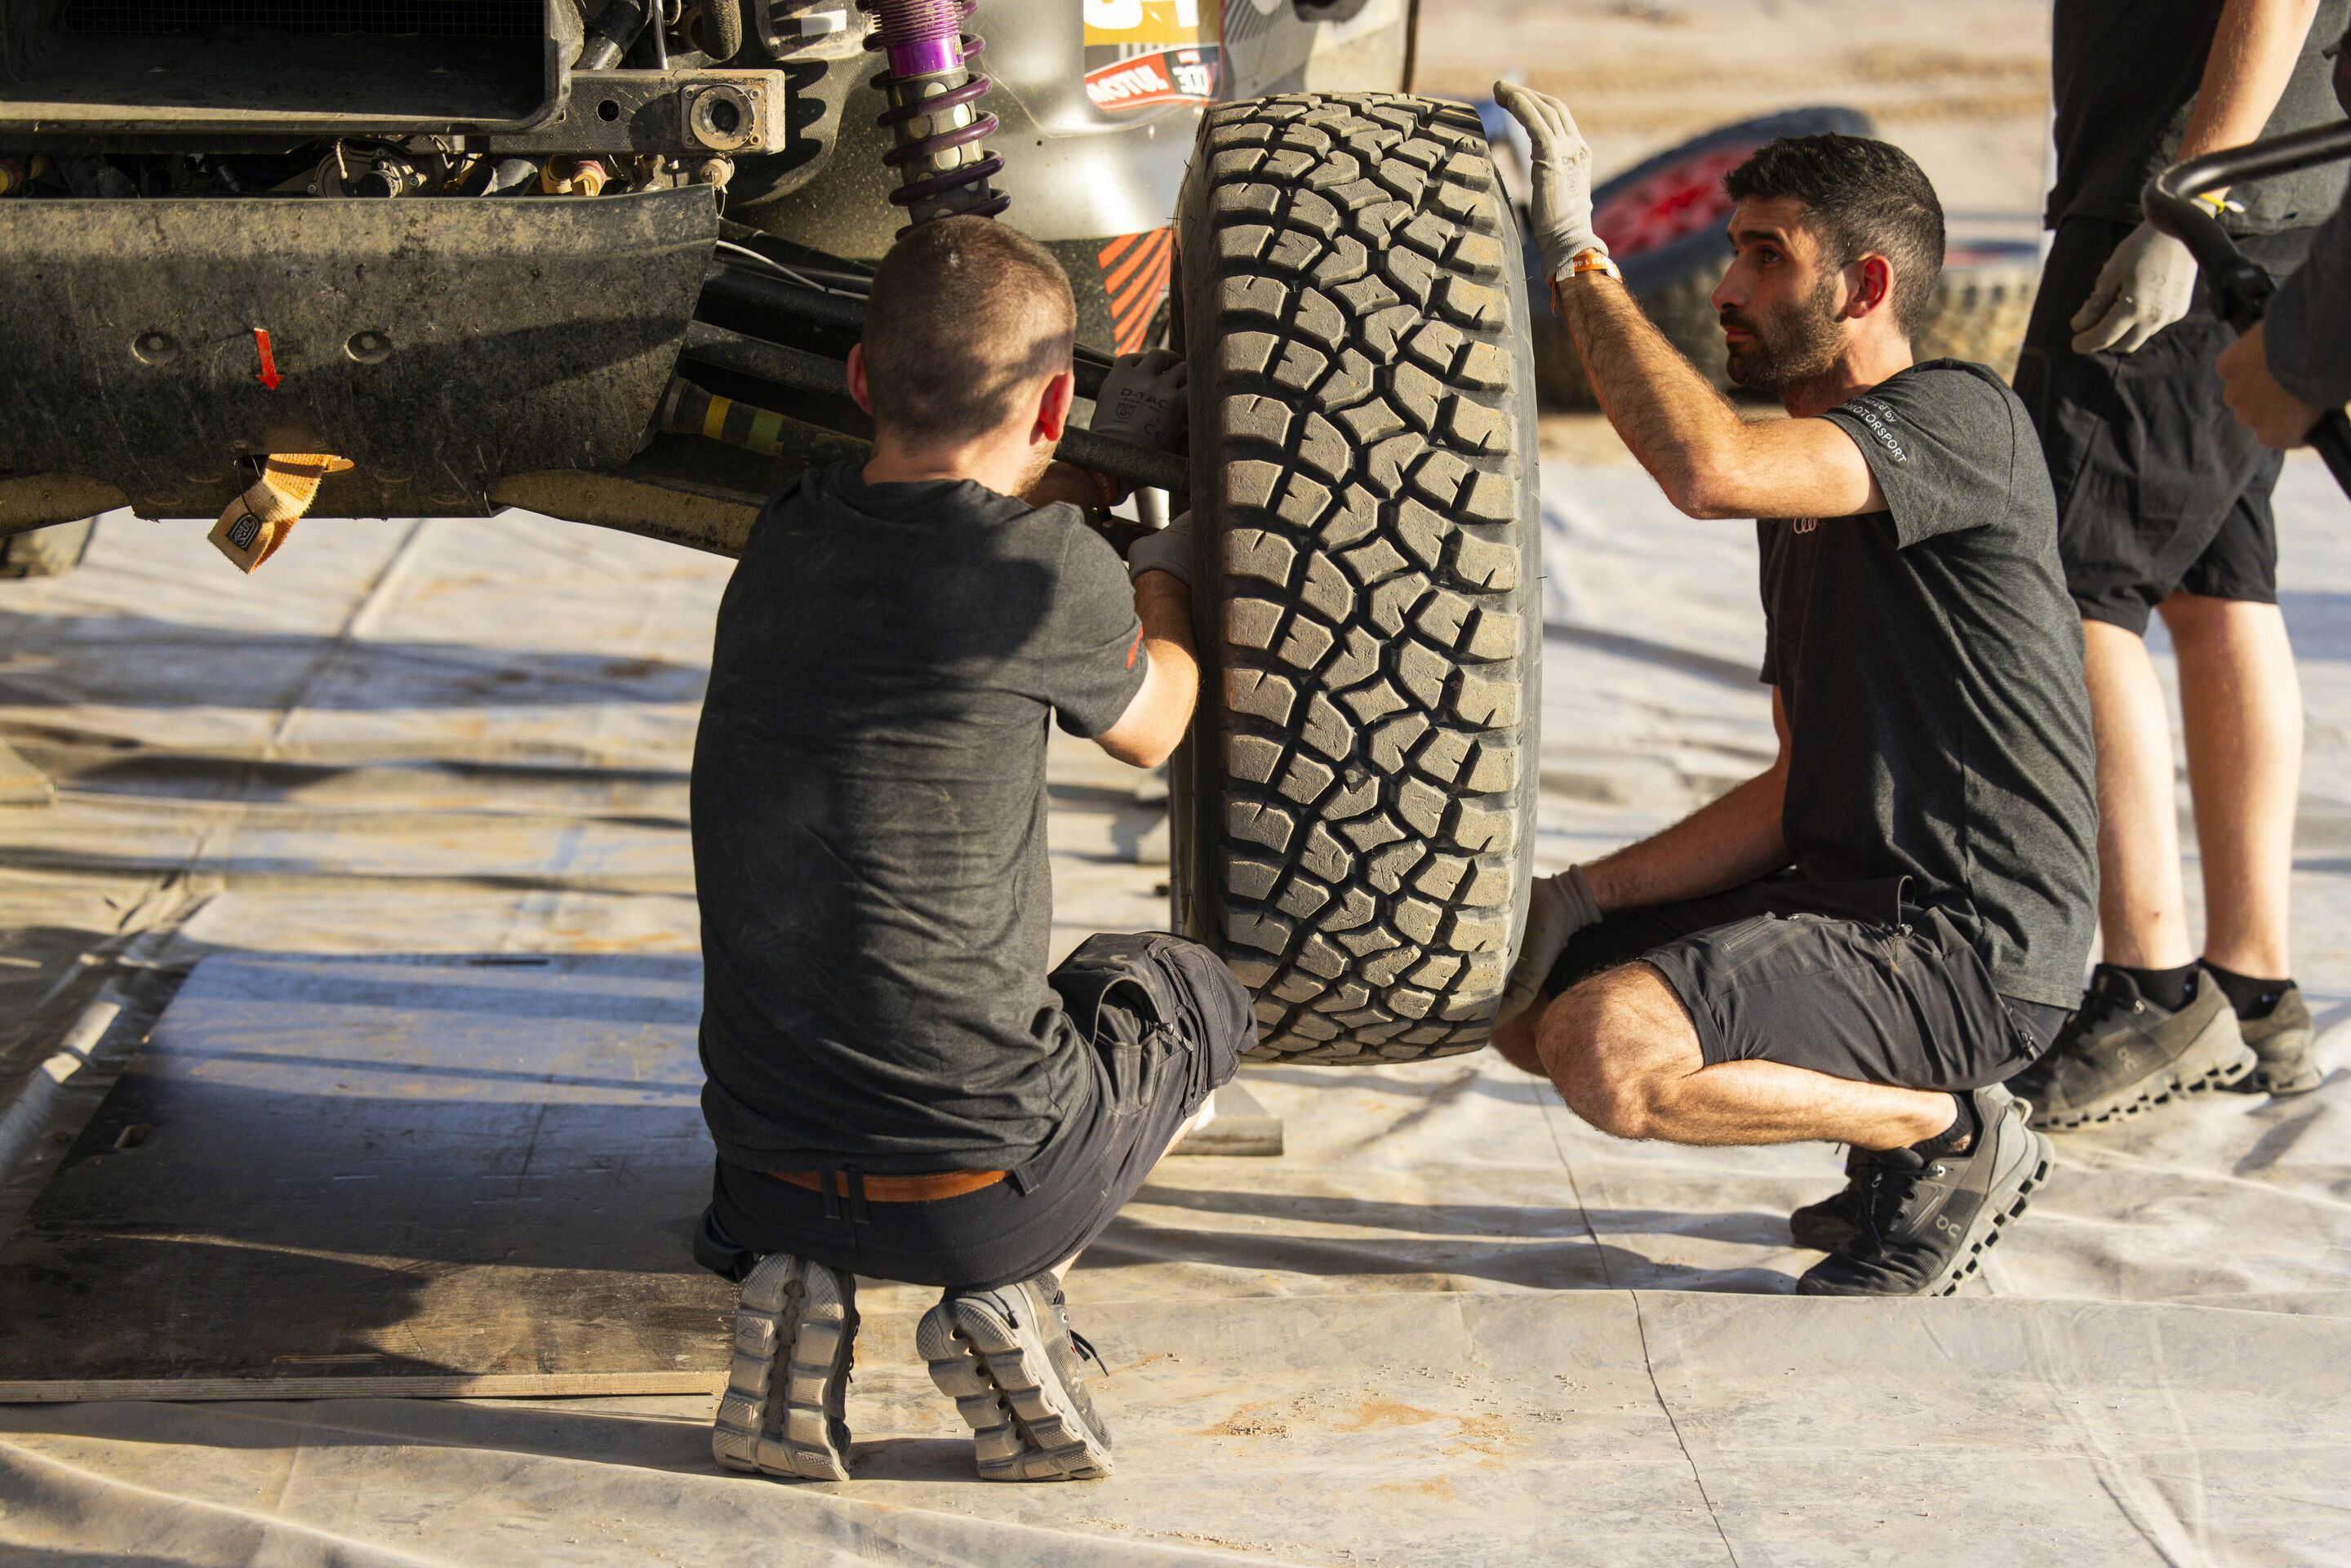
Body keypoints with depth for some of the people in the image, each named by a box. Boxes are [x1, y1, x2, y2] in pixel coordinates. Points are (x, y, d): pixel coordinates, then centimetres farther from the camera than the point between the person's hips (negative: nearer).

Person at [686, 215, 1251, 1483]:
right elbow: (1151, 729, 11)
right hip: (987, 1181, -4)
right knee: (1188, 990, 27)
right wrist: (1167, 563, 30)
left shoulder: (782, 543, 3)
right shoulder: (1052, 573, -12)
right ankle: (1010, 1291, 4)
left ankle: (794, 1281, 9)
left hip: (771, 1170, 4)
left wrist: (1099, 458, 38)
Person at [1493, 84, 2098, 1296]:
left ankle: (1952, 1134, -3)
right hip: (1838, 895, 10)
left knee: (1609, 1055, -26)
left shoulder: (1960, 420, -12)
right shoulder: (1806, 491, 17)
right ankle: (1894, 1119, 13)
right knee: (1527, 1009, 11)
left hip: (1963, 946, -10)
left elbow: (1706, 468, -32)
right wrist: (1586, 897, 4)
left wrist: (1572, 252, -22)